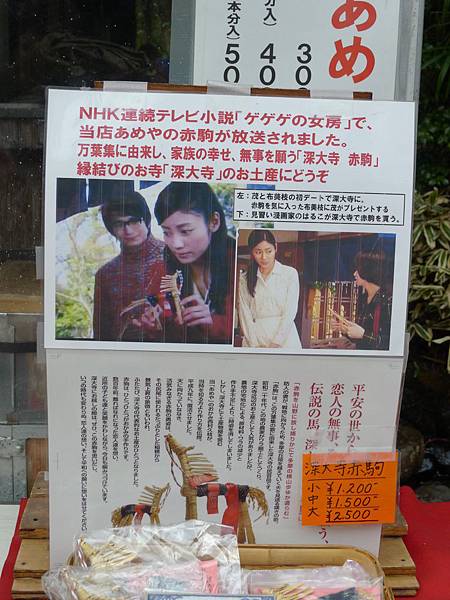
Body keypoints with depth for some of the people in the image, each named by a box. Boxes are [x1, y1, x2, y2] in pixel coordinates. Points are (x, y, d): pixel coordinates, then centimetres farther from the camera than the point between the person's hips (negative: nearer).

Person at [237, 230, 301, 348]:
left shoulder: (290, 273, 1)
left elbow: (290, 312, -5)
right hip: (254, 339, 1)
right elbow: (244, 314, 1)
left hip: (284, 340, -1)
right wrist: (255, 344, -10)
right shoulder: (244, 279, 7)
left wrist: (275, 343, -11)